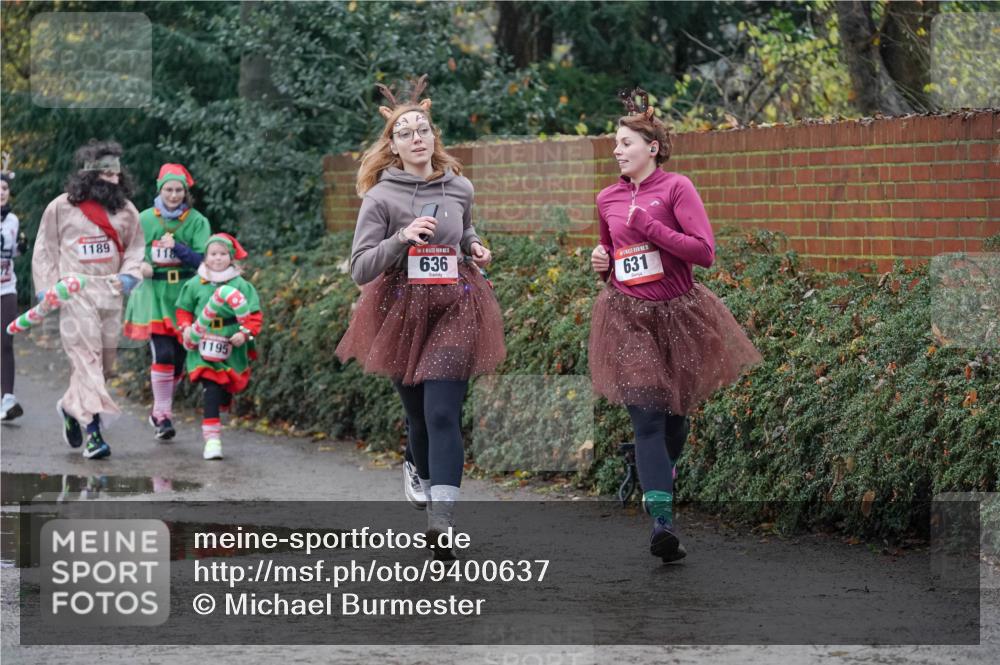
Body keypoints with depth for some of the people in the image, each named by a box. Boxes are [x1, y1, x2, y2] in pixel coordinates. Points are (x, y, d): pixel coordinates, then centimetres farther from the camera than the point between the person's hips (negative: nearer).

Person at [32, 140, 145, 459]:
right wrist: (46, 290, 0)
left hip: (110, 294, 4)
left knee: (104, 360, 7)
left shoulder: (125, 210, 10)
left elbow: (135, 247, 16)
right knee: (86, 356, -13)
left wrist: (129, 275, -3)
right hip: (75, 292, -4)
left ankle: (71, 406, 32)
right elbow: (45, 250, 7)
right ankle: (93, 431, -17)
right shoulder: (61, 208, 1)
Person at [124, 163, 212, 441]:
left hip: (185, 295, 2)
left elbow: (203, 260, -6)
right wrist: (139, 264, -12)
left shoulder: (197, 222, 1)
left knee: (179, 358, 6)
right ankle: (162, 416, -6)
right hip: (154, 294, -2)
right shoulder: (145, 219, 2)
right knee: (163, 355, -14)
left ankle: (160, 408, 26)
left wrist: (177, 248, -21)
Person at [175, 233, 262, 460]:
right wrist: (186, 328, -3)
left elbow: (254, 315, 1)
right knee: (211, 389, -15)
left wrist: (245, 333, -16)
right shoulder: (195, 285, 5)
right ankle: (212, 438, -18)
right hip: (204, 348, -1)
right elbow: (183, 310, 15)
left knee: (224, 391, 11)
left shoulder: (241, 286, 1)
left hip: (232, 350, 1)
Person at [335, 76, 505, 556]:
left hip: (455, 309, 1)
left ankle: (441, 519, -23)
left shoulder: (459, 188, 4)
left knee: (442, 413, -13)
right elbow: (360, 270, -10)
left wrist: (475, 248, 4)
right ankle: (425, 478, 43)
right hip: (403, 313, 0)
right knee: (418, 414, 11)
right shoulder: (381, 198, -7)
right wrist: (402, 238, -23)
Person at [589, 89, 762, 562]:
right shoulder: (607, 199, 6)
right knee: (646, 418, -11)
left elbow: (704, 252, -18)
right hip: (628, 318, 2)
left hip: (677, 314, -1)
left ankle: (660, 479, 44)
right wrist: (601, 261, 2)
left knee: (674, 411, 15)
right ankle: (662, 521, -19)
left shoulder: (675, 189, -8)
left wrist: (650, 226, -21)